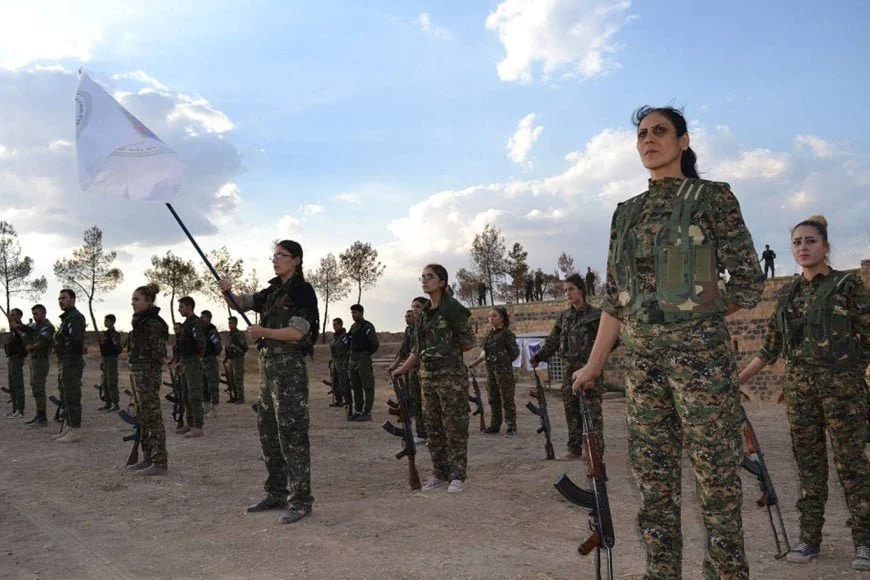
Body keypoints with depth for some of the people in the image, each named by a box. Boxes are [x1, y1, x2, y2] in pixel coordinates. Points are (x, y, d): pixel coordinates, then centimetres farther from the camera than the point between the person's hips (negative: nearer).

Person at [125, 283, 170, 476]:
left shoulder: (153, 323, -15)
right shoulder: (140, 321, 15)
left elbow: (157, 352, -19)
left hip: (149, 373, -10)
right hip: (138, 371, 10)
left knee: (152, 417, -7)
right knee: (143, 417, 15)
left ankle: (160, 462, -4)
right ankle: (148, 458, 23)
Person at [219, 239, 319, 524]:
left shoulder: (302, 290, -8)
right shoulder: (273, 291, 16)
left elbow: (297, 332, -15)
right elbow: (241, 303, 16)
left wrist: (263, 332, -16)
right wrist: (227, 292, -4)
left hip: (289, 364, -9)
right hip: (268, 362, 9)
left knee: (292, 432, -8)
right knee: (268, 430, 13)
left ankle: (301, 501, -3)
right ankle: (277, 493, 23)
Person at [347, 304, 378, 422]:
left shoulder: (367, 326, -10)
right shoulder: (353, 327, 15)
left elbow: (375, 345, -13)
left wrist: (367, 354, -1)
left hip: (363, 360, -9)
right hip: (352, 359, 9)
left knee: (367, 387, -5)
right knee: (356, 387, 12)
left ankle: (367, 413, -4)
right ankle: (358, 411, 19)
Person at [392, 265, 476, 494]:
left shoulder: (453, 308, -8)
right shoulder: (425, 312, 12)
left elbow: (469, 342, -6)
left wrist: (447, 352, 3)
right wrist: (403, 369, 15)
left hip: (451, 376, -7)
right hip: (428, 377, 7)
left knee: (454, 427, -2)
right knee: (433, 428, 11)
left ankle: (457, 476, 6)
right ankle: (440, 474, 21)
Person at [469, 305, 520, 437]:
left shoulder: (507, 333, -9)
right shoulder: (489, 334, 12)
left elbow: (515, 353, -8)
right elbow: (485, 352, 20)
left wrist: (504, 362, -1)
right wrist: (475, 363, 14)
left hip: (504, 371, -7)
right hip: (491, 370, 7)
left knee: (507, 400, -2)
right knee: (493, 399, 13)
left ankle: (511, 428, 4)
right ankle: (494, 426, 22)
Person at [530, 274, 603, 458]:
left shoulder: (595, 314, -5)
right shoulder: (563, 316, 11)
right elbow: (553, 340, 10)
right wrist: (540, 355, -2)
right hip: (569, 368, 5)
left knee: (593, 409, -2)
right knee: (571, 410, 8)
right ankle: (574, 450, 16)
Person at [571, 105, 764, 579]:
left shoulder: (712, 197, 2)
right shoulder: (627, 213, 15)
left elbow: (749, 283, 1)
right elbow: (614, 299, 14)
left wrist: (695, 317, 5)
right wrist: (594, 365, 11)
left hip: (699, 352, -5)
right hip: (642, 359, 5)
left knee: (715, 476, 1)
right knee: (652, 480, 7)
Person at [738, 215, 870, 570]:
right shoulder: (788, 294, 11)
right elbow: (770, 348, 14)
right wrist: (737, 380, 11)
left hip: (841, 386, -4)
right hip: (798, 388, 4)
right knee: (808, 463, 7)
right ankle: (809, 539, 13)